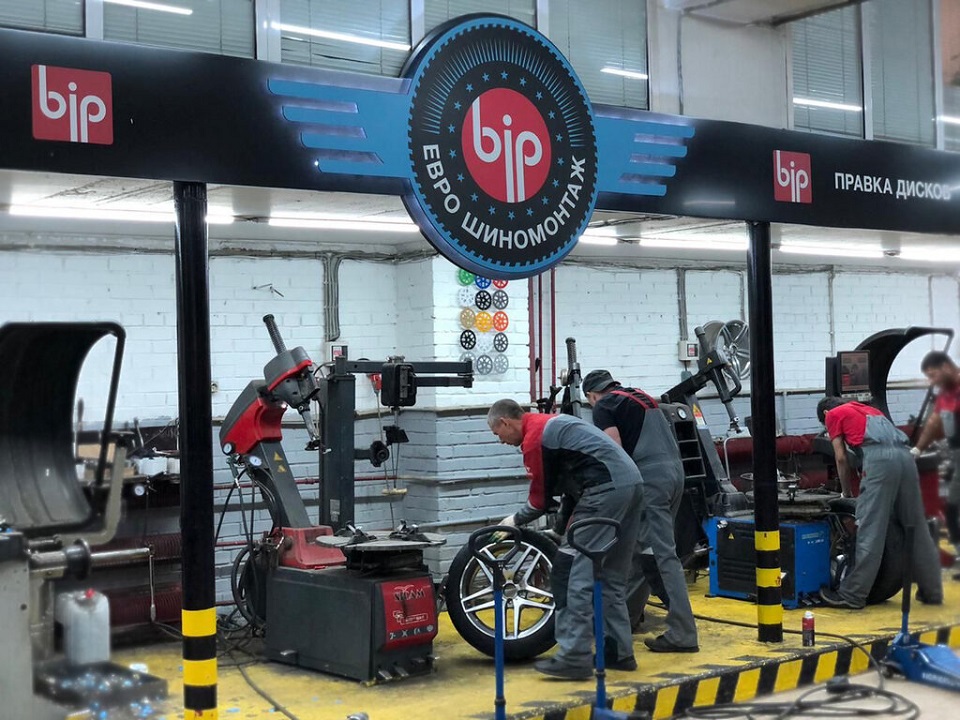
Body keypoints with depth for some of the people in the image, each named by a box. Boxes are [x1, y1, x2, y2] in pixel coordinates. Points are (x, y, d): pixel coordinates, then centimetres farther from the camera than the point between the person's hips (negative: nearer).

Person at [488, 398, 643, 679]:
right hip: (632, 482, 10)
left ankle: (574, 658, -6)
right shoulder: (552, 423, 24)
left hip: (606, 490, -10)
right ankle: (619, 652, 20)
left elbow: (541, 498, 1)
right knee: (612, 576, 16)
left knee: (575, 572, -5)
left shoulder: (534, 439, -5)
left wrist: (515, 520, 19)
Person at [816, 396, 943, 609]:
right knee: (915, 527, 12)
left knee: (870, 532, -7)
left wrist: (846, 493, 25)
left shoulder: (833, 415, 19)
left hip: (879, 459, -6)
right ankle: (932, 591, 17)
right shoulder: (868, 409, 36)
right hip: (905, 456, 6)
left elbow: (841, 458, 14)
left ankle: (852, 595, -4)